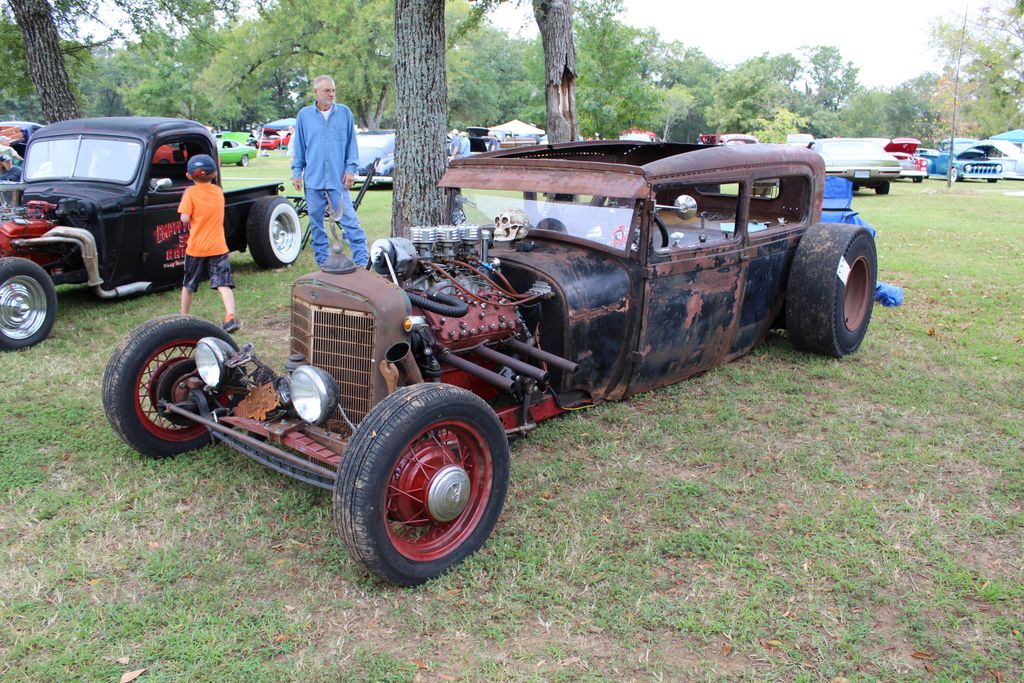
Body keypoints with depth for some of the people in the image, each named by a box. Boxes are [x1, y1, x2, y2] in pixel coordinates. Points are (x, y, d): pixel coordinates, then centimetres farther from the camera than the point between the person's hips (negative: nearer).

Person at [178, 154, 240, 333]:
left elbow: (184, 218, -14)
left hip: (196, 247, -2)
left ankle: (183, 317, 28)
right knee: (224, 284, -6)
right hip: (218, 247, 2)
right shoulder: (218, 191, 5)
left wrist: (189, 222, 6)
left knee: (188, 285, 16)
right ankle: (230, 317, -24)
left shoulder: (191, 192, -8)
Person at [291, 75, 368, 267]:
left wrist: (350, 168, -1)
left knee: (349, 219, -8)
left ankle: (362, 260, -7)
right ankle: (323, 261, 16)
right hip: (313, 178, 2)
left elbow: (351, 143, 7)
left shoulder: (345, 113, 4)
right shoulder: (304, 115, 7)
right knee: (316, 221, 6)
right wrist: (297, 172, 9)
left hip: (338, 178, -2)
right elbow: (299, 147, 12)